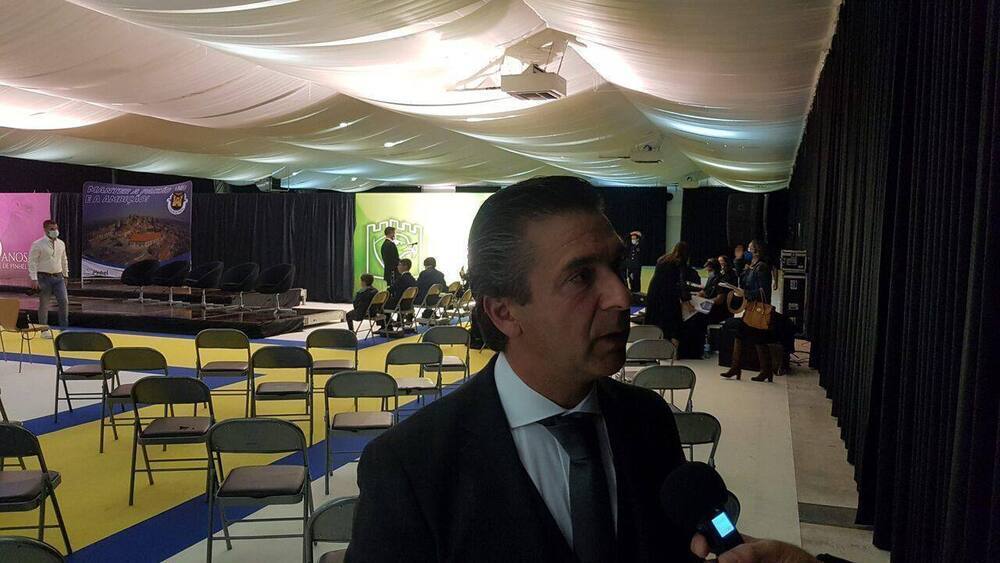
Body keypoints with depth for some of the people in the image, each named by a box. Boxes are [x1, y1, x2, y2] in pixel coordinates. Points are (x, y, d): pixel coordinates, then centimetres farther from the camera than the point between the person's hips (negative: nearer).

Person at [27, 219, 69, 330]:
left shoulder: (61, 244, 10)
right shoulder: (37, 245, -7)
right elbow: (32, 262, -9)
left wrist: (65, 275, 19)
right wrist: (34, 279, -14)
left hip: (58, 277, 5)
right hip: (44, 278, -4)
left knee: (64, 301, -2)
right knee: (44, 304, 3)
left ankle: (64, 328, 6)